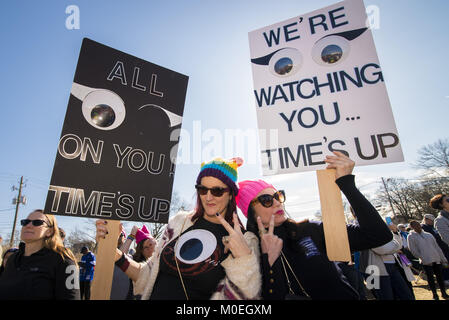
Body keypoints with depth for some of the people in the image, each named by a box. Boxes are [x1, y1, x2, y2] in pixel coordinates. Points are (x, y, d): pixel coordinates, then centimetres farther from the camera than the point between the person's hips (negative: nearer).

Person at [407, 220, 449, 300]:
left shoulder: (429, 235, 13)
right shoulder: (411, 237, -3)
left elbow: (437, 247, 15)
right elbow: (414, 251, -5)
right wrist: (423, 258, -10)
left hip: (436, 259, 4)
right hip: (426, 261, -4)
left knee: (440, 276, 10)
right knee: (430, 277, -1)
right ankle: (435, 294, 14)